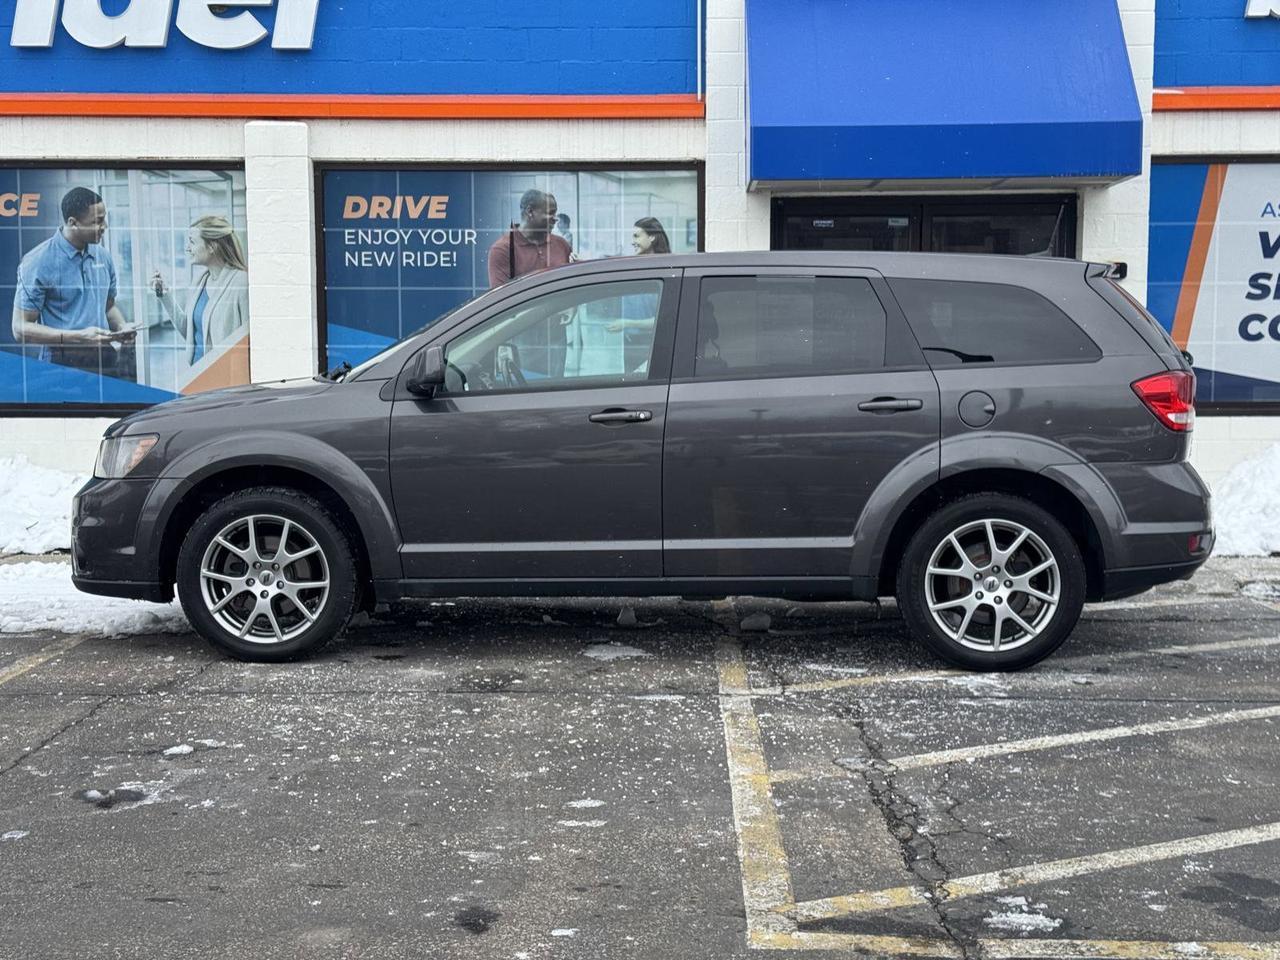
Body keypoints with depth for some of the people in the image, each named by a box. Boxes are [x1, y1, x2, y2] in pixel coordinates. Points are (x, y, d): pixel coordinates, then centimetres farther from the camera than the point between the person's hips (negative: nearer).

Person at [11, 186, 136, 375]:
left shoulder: (102, 255, 10)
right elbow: (21, 328, -8)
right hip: (62, 366, -5)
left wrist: (122, 327, 3)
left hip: (105, 361, 5)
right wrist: (78, 337, -17)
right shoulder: (38, 263, -8)